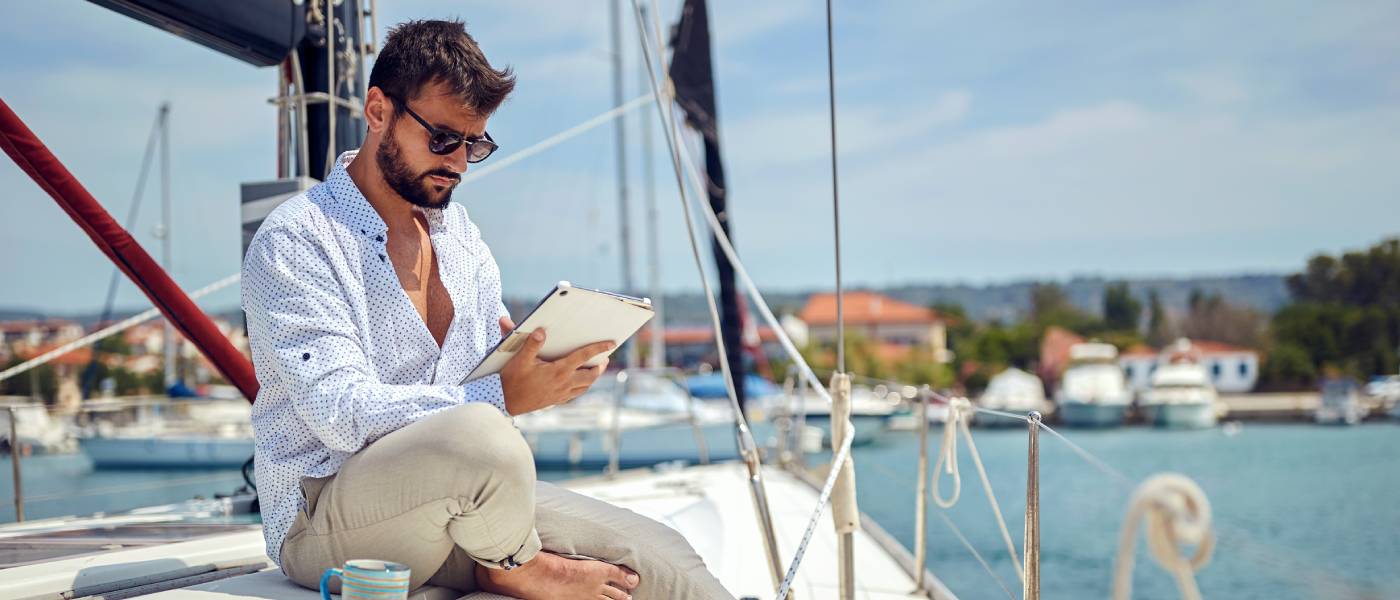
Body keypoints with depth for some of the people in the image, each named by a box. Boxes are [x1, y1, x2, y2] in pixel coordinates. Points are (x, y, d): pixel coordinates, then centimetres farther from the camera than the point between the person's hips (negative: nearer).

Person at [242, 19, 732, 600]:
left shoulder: (457, 230, 14)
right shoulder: (292, 243, -11)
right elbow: (342, 411, -22)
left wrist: (531, 362, -7)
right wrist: (501, 396, -32)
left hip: (460, 501, 7)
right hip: (324, 521, -6)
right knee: (484, 440, -36)